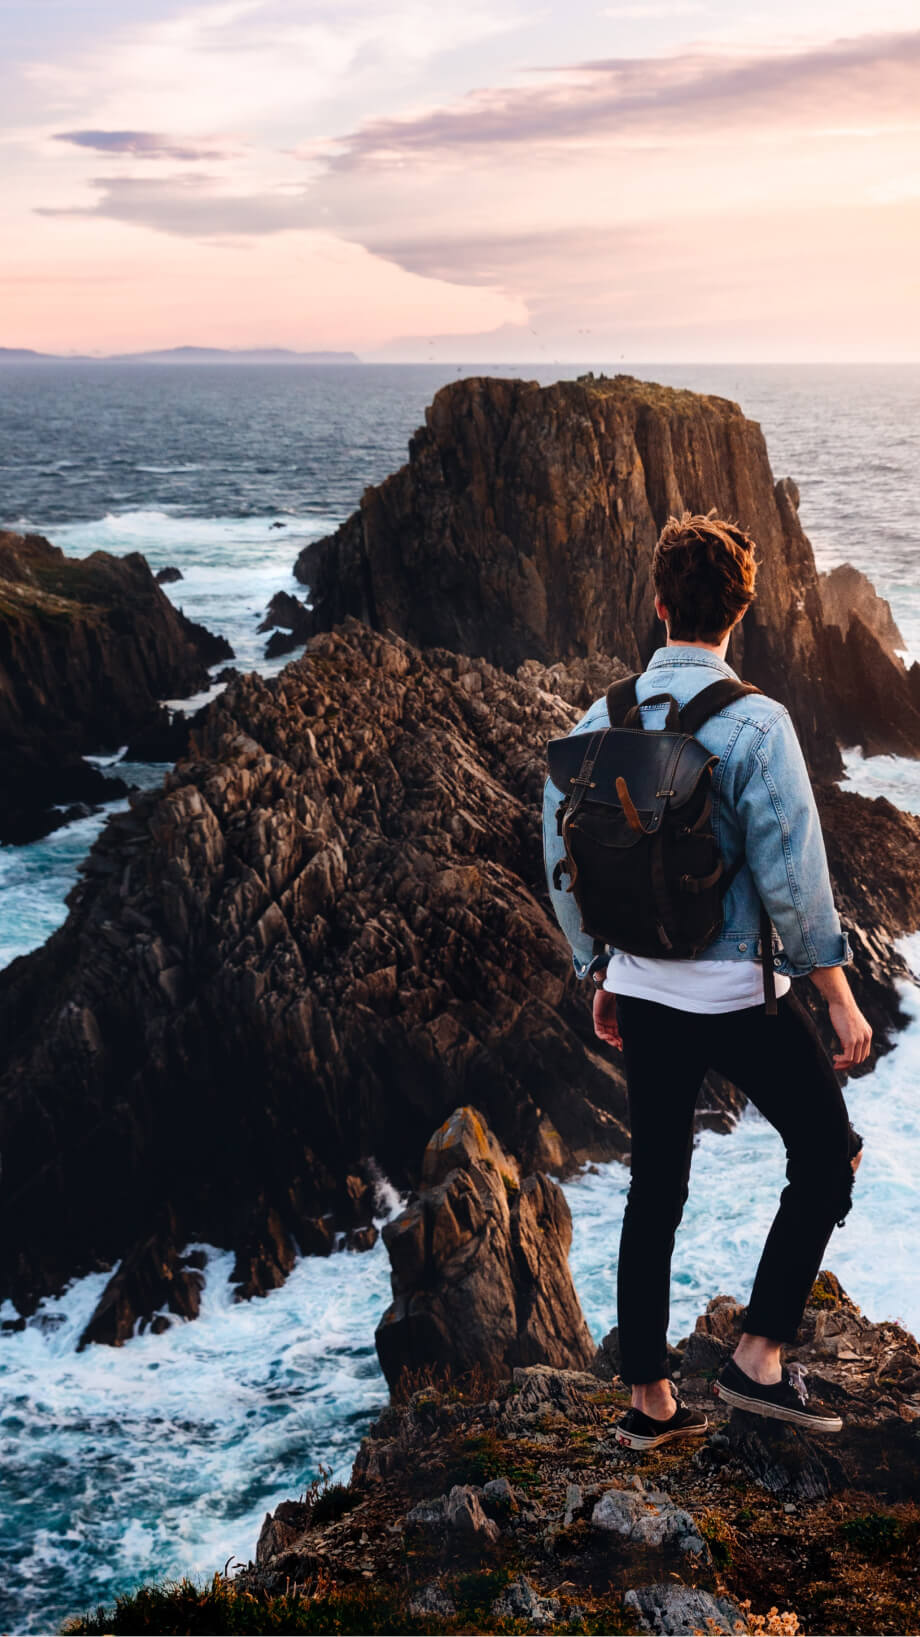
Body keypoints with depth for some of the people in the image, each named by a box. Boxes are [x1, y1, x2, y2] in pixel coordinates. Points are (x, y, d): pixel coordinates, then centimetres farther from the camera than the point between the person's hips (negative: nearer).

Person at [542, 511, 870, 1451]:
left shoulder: (600, 720, 2)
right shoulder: (753, 722, -15)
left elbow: (562, 862, 8)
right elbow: (792, 876, -16)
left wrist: (600, 975, 19)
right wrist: (841, 1000, -9)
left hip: (643, 989, 6)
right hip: (738, 994, -5)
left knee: (655, 1190, 14)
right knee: (827, 1154, 14)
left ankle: (648, 1400, 23)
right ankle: (759, 1356, 11)